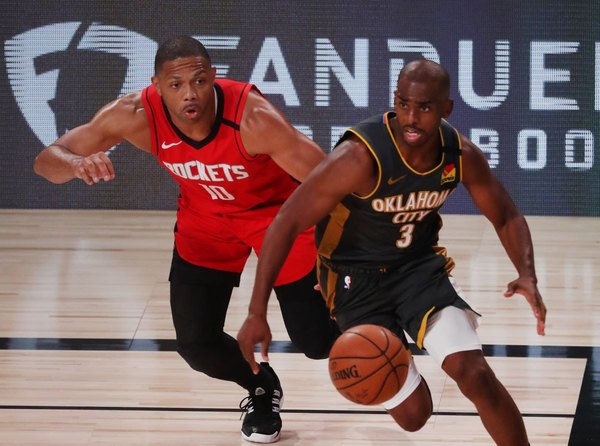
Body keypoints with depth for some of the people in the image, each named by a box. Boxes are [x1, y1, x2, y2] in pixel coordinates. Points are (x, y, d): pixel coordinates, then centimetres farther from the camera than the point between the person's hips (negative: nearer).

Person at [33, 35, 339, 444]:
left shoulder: (254, 118, -38)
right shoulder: (135, 115, -28)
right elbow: (46, 161, -22)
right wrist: (78, 163, -47)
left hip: (278, 212, -3)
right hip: (206, 219, 3)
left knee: (318, 342, -1)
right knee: (196, 343, -5)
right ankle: (262, 390, 29)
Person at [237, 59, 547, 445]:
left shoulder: (462, 155, -14)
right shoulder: (361, 157, -29)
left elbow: (507, 216, 4)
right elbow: (288, 223, -24)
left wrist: (528, 275, -17)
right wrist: (257, 312, -28)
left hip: (420, 264, 3)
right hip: (357, 277, -3)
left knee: (474, 373, -19)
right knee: (413, 413, -3)